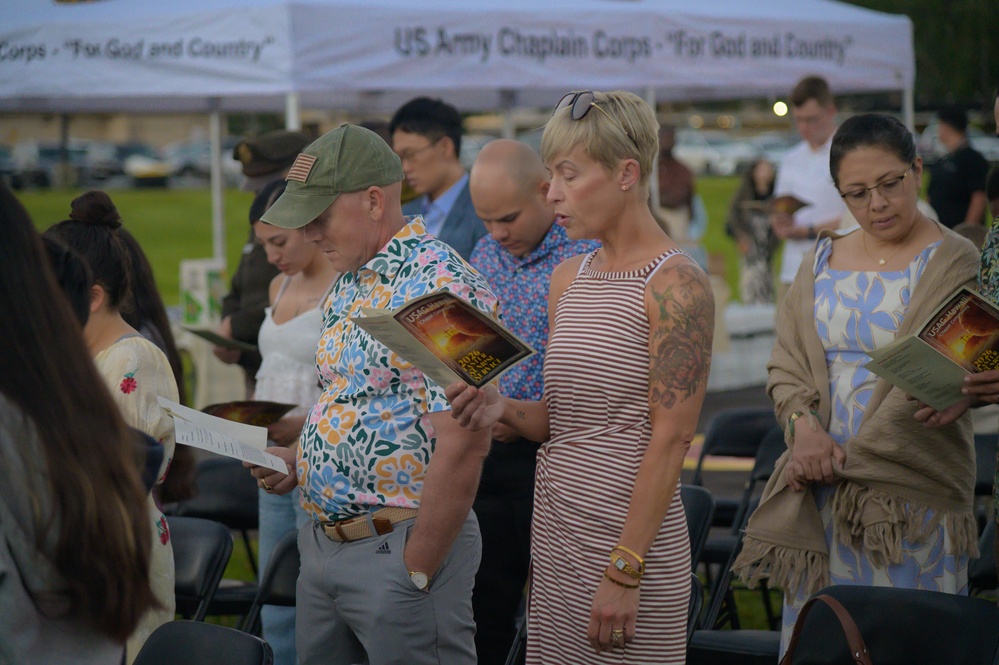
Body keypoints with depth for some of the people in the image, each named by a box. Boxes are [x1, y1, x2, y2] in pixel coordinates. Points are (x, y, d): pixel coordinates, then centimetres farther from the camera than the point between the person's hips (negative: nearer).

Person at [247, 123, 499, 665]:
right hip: (324, 540, 9)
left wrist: (418, 568, -18)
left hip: (397, 546, -9)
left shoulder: (439, 284, -17)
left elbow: (463, 442, -22)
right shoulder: (347, 285, 12)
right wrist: (299, 462, 5)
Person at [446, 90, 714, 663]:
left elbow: (670, 439, -15)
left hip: (631, 535, -7)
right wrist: (503, 408, -2)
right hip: (555, 530, 7)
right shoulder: (569, 278, 13)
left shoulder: (677, 284, -11)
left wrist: (624, 569, -19)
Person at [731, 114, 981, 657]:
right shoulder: (822, 261, 14)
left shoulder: (953, 263, -4)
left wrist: (847, 458, -13)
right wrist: (803, 424, -10)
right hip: (819, 491, 5)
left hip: (910, 493, -5)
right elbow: (786, 362, 11)